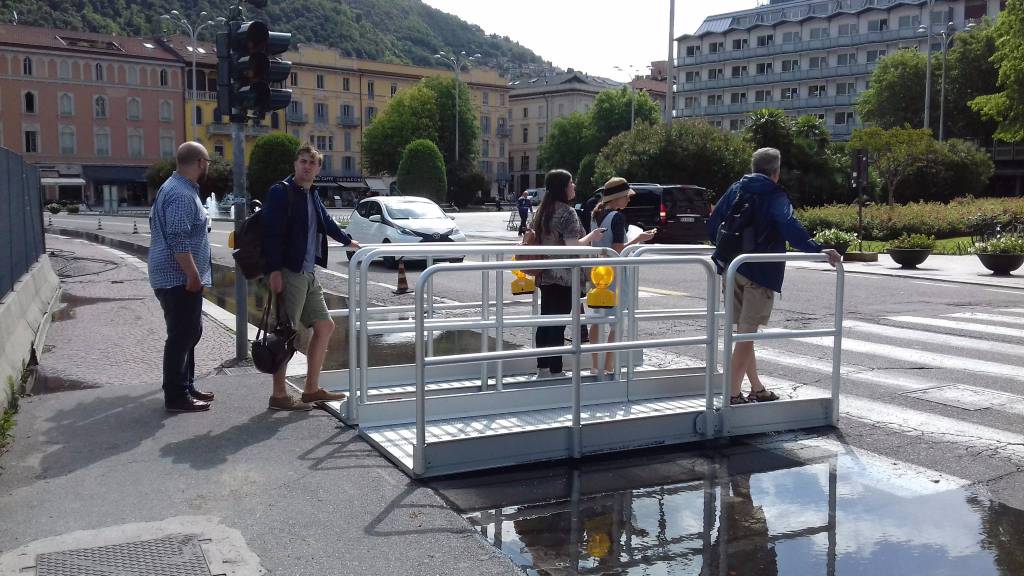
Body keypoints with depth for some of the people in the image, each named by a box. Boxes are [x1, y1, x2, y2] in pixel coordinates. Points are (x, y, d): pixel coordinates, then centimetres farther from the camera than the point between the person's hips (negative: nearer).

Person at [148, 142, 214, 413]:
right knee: (181, 336, -4)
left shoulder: (177, 187, 16)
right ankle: (176, 397, 3)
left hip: (178, 278, 11)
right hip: (180, 279, -11)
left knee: (189, 332, 18)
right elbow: (178, 240, -27)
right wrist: (193, 276, -23)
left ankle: (185, 386, 28)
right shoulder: (182, 194, -19)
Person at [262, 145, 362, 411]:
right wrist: (274, 271, -22)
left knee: (324, 326, 11)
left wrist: (348, 241, 47)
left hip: (308, 274, 9)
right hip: (289, 272, -9)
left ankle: (311, 389, 20)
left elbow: (326, 222, 34)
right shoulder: (281, 192, -9)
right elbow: (271, 233, -16)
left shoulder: (312, 195, 16)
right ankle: (279, 396, 6)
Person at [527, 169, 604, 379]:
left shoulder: (541, 211, 11)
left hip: (545, 275, 8)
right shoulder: (567, 212, -14)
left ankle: (542, 368, 18)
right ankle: (555, 371, 2)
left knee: (546, 321, 12)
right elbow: (573, 246, -20)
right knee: (559, 323, -3)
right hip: (565, 277, -8)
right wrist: (591, 237, -4)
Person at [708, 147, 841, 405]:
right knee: (747, 333, -3)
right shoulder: (775, 196, -6)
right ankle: (734, 394, -4)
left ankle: (757, 388, 25)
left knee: (744, 330, 15)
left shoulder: (735, 189, 11)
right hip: (759, 271, -6)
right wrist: (818, 250, -28)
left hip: (731, 268, 6)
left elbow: (713, 223, 14)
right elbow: (790, 227, -23)